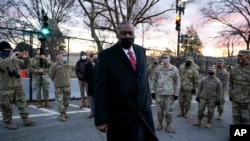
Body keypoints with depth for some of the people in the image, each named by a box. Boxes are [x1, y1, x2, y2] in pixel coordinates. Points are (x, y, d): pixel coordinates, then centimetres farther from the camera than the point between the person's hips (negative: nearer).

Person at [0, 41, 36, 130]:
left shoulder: (16, 59, 13)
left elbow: (24, 65, 18)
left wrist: (26, 58, 0)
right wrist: (11, 58, -31)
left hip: (18, 86, 6)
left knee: (22, 103, 8)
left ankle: (25, 119, 15)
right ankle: (8, 122, 16)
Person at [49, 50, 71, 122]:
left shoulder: (68, 65, 1)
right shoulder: (54, 65, -12)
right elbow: (51, 75, -1)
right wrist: (56, 81, 9)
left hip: (67, 86, 4)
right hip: (58, 87, -4)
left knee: (67, 100, 12)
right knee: (60, 101, -2)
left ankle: (64, 112, 32)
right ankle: (62, 114, 9)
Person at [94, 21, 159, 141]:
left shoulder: (141, 51, 7)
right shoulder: (106, 55, -10)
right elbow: (100, 89, -12)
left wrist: (148, 100, 15)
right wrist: (101, 118, -15)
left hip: (144, 113, 5)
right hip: (120, 117, -4)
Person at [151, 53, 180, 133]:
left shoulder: (174, 69, -2)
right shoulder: (157, 68, 3)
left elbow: (177, 82, 0)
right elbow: (154, 80, 8)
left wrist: (176, 93, -3)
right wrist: (153, 91, 5)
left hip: (170, 93, -1)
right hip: (159, 93, 2)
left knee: (169, 110, 6)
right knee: (159, 109, 10)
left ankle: (168, 124, 22)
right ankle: (160, 123, 27)